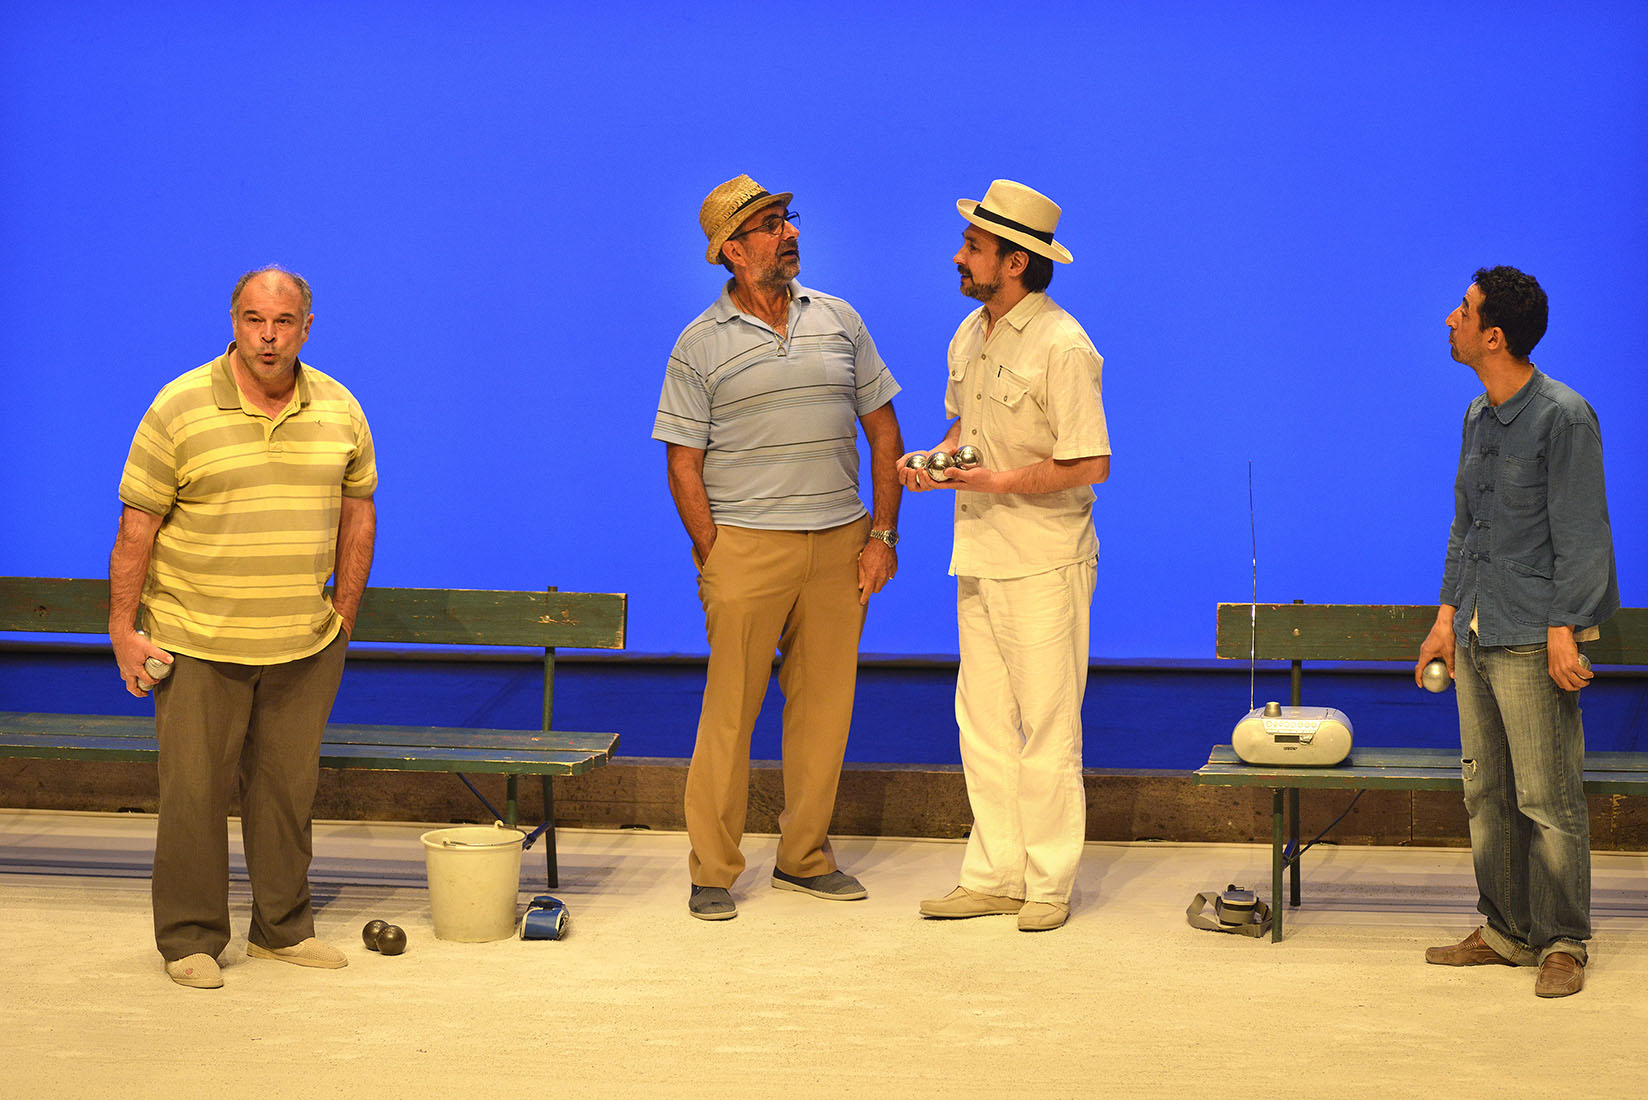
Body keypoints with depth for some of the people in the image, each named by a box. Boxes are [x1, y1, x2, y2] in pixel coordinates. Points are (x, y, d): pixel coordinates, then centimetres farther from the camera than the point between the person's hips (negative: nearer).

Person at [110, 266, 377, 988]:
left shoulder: (339, 412, 4)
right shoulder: (179, 409, -7)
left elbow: (357, 513, 13)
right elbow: (138, 525, -5)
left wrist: (343, 617, 10)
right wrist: (123, 630, -7)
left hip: (305, 646, 3)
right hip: (198, 644, -3)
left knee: (288, 788, 10)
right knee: (195, 792, -1)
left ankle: (283, 928, 23)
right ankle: (190, 939, 10)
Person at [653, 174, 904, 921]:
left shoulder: (838, 321, 9)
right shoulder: (700, 346, -1)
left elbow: (882, 429, 11)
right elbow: (684, 464, -1)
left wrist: (882, 534, 3)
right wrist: (712, 561, -8)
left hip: (840, 544, 4)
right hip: (747, 543, -3)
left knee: (824, 705, 8)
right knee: (729, 711, -2)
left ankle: (804, 857, 21)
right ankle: (712, 872, 6)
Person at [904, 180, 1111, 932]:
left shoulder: (1061, 347, -15)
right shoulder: (970, 335, 11)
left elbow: (1092, 464, -18)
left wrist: (1000, 481, -22)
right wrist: (934, 460, 6)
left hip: (1045, 565, -8)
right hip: (979, 558, 8)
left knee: (1047, 727, 0)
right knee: (982, 723, 10)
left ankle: (1049, 883, 8)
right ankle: (994, 876, 18)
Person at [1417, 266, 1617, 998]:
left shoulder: (1564, 418, -11)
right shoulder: (1478, 417, 13)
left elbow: (1580, 533, -12)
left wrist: (1563, 631, -16)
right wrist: (1448, 615, 18)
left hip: (1534, 640, -8)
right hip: (1477, 636, 8)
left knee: (1548, 798, -5)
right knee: (1487, 793, 11)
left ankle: (1563, 943, 2)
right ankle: (1506, 930, 19)